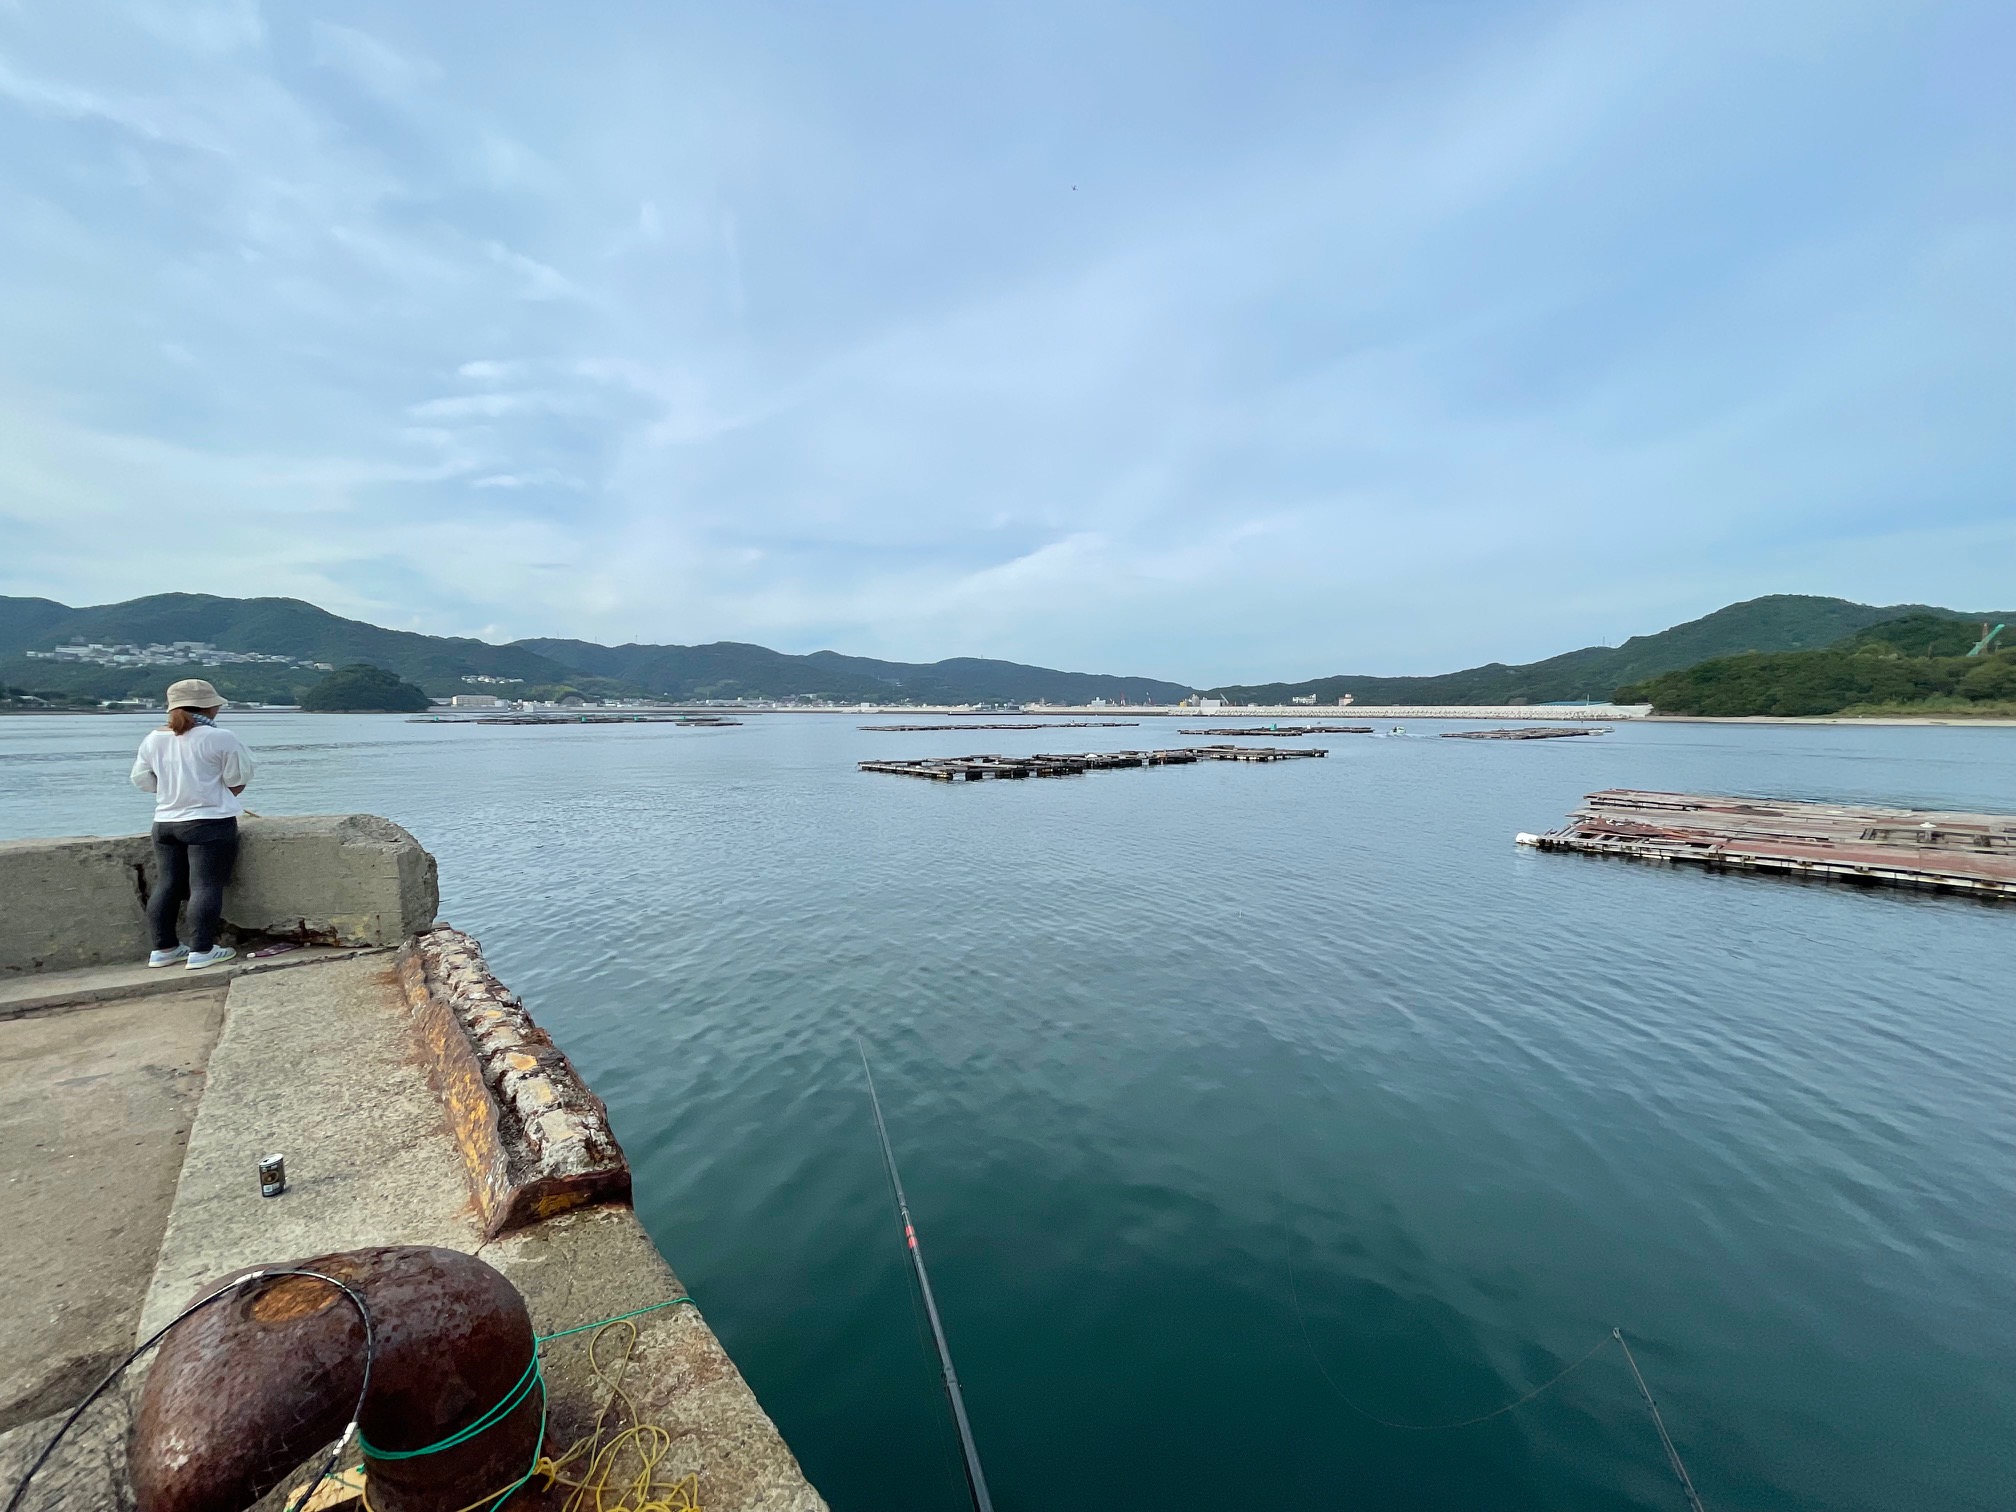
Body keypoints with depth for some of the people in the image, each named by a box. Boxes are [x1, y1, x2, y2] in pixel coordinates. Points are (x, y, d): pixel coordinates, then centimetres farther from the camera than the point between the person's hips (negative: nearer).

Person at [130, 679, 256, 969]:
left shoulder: (154, 740, 5)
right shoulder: (220, 738, -12)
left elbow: (142, 781, 12)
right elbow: (238, 781, -8)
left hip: (165, 823, 6)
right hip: (211, 824, -6)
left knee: (166, 886, 13)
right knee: (206, 886, -4)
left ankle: (163, 948, 19)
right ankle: (201, 951, -4)